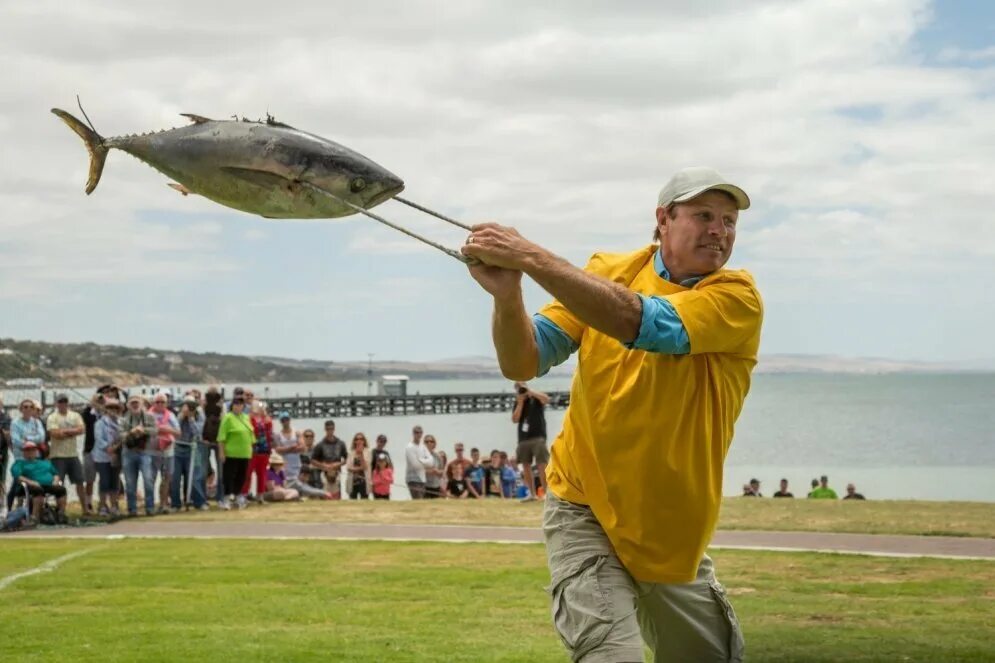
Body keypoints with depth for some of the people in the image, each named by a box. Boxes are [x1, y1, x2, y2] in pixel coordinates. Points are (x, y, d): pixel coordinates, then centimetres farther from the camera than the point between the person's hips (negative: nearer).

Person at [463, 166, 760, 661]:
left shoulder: (738, 297, -12)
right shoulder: (606, 273, -3)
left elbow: (641, 323, -30)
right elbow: (522, 364, -11)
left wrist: (532, 258, -35)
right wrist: (507, 295, -32)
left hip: (672, 528, 1)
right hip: (587, 512, -1)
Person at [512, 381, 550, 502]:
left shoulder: (536, 398, 2)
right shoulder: (518, 403, 14)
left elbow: (546, 399, -20)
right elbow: (515, 419, 3)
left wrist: (530, 391, -17)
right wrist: (520, 403, -4)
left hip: (538, 437, -5)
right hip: (523, 439, 5)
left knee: (542, 465, -11)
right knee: (526, 466, 6)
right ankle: (531, 493, 13)